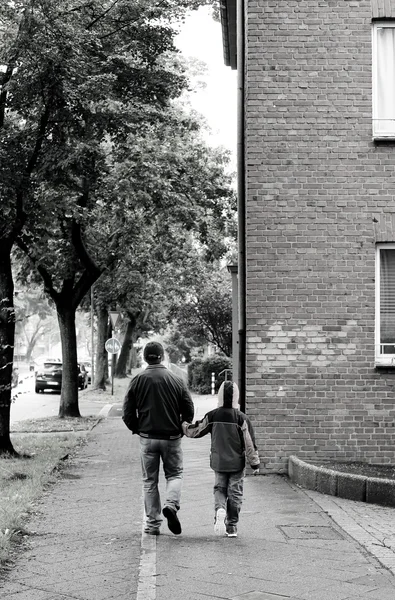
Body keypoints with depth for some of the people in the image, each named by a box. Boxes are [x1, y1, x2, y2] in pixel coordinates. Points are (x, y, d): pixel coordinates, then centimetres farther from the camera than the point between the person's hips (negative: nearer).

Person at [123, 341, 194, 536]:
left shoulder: (137, 380, -3)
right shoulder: (175, 380, -3)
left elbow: (128, 414, -4)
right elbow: (189, 411, -2)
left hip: (147, 438, 1)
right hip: (172, 437, 0)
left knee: (149, 481, 10)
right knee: (174, 474, 14)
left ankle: (153, 523, 11)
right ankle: (171, 504, -13)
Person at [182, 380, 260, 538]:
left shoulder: (212, 416, -6)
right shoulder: (241, 418, -12)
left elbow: (195, 431, 5)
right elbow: (249, 443, -9)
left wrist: (182, 425, 24)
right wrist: (255, 464, 0)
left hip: (218, 463, 2)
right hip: (237, 463, -2)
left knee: (219, 488, 16)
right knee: (235, 493, 9)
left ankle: (220, 510, -14)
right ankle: (232, 526, 13)